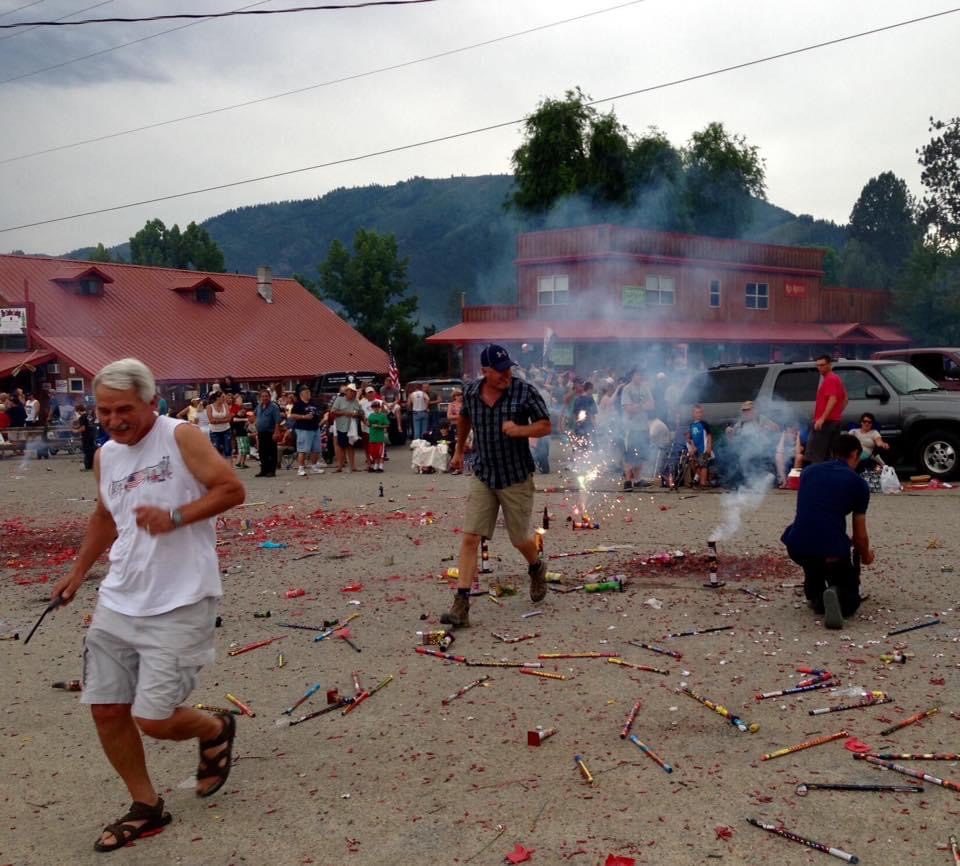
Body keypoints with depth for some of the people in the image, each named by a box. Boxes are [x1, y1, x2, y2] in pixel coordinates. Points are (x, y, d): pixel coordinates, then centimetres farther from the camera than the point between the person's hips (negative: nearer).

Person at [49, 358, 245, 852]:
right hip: (117, 604, 7)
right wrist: (79, 571, 27)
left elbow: (232, 489, -15)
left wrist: (175, 517, -23)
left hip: (178, 607, -7)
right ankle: (146, 808, 26)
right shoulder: (105, 457, 11)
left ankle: (215, 730, 25)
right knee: (106, 710, 7)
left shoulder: (181, 438, -10)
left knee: (154, 719, -8)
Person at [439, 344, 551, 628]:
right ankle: (461, 605, -8)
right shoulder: (471, 392, -2)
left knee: (520, 539, 10)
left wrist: (519, 429, -26)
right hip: (482, 476, 2)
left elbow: (545, 426, -7)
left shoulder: (525, 392, -12)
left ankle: (536, 569, 46)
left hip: (516, 478, -2)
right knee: (470, 538, -8)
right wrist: (459, 449, 29)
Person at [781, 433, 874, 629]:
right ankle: (838, 596, -15)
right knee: (850, 599, 18)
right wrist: (866, 557, 35)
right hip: (832, 552, -4)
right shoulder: (858, 483, 7)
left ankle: (815, 595, 22)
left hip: (796, 548, 4)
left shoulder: (808, 472, 18)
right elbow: (860, 536, 11)